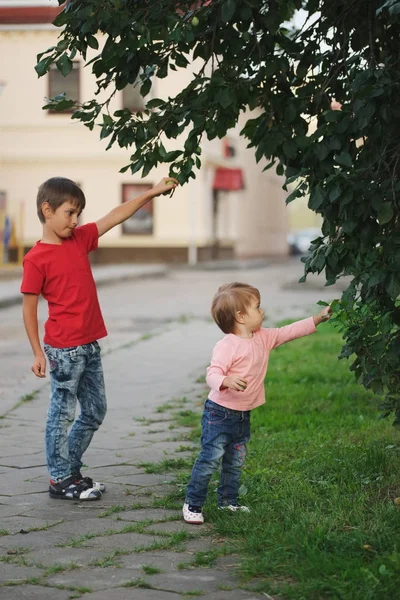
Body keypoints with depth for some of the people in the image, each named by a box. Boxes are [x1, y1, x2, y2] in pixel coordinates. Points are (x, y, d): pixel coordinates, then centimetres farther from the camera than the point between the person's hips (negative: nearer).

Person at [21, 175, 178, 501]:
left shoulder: (80, 239, 8)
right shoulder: (36, 259, -12)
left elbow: (116, 216, 12)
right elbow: (29, 308, -9)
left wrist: (152, 193, 9)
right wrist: (38, 353, -11)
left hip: (89, 346, 8)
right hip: (63, 349, -8)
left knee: (95, 412, 14)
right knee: (63, 413, 2)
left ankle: (71, 470, 26)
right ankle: (60, 480, 12)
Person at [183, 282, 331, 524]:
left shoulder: (264, 338, 4)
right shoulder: (227, 346, -21)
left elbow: (289, 332, 12)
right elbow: (213, 373, -28)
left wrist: (318, 318, 11)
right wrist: (227, 381, -49)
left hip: (243, 416, 8)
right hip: (220, 413, -8)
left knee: (236, 461, 17)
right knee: (211, 459, -6)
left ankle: (229, 501, 30)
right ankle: (193, 504, 5)